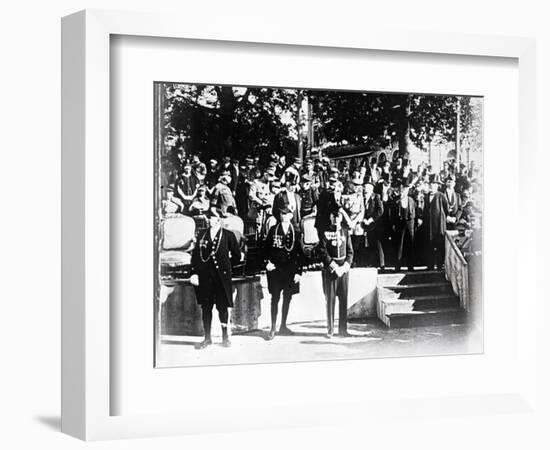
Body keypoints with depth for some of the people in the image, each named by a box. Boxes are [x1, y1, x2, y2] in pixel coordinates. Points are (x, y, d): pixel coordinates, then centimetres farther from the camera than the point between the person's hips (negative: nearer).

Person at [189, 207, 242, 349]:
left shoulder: (228, 236, 0)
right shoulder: (203, 235, 8)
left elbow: (237, 256, 6)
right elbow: (195, 255, 7)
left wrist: (226, 266, 8)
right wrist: (194, 273, -2)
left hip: (221, 277, -3)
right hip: (205, 277, 3)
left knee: (223, 307, 2)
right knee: (206, 307, 5)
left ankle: (225, 337, 13)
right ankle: (207, 338, 13)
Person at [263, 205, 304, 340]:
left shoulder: (296, 232, 1)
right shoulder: (273, 230, 2)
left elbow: (300, 253, 1)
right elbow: (266, 248, 7)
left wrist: (299, 272, -3)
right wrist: (267, 262, -8)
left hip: (291, 270, 1)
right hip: (275, 268, -1)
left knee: (287, 298, 9)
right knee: (275, 298, -3)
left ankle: (283, 326, 20)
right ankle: (273, 328, -1)